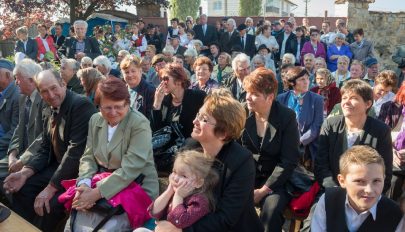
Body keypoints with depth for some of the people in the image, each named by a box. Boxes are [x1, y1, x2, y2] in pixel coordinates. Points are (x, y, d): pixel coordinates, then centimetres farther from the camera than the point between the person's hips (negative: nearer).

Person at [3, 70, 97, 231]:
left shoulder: (81, 105, -20)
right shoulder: (49, 112, 9)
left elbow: (76, 150, -25)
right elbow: (45, 150, 12)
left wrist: (51, 187, -23)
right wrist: (25, 172, -7)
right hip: (58, 166, 9)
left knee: (50, 204, -24)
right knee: (22, 189, 0)